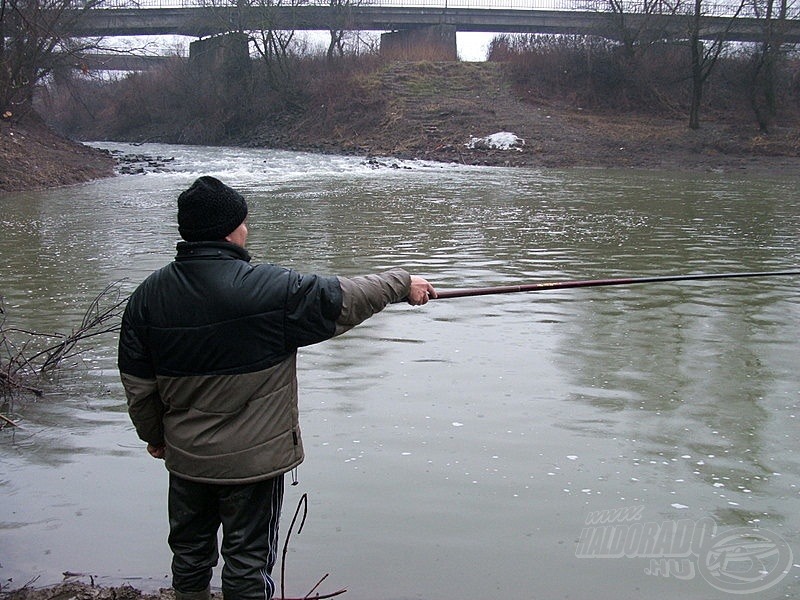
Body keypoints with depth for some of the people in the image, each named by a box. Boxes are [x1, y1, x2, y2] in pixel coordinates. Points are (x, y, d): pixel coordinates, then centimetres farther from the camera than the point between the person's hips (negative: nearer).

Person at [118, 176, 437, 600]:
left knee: (190, 555, 22)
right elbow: (345, 299, -9)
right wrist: (403, 283, 8)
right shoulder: (271, 289, -20)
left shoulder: (148, 295, -6)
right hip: (253, 458, -4)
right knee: (248, 564, 11)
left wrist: (154, 436, 19)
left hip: (185, 457, 5)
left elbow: (137, 384, 2)